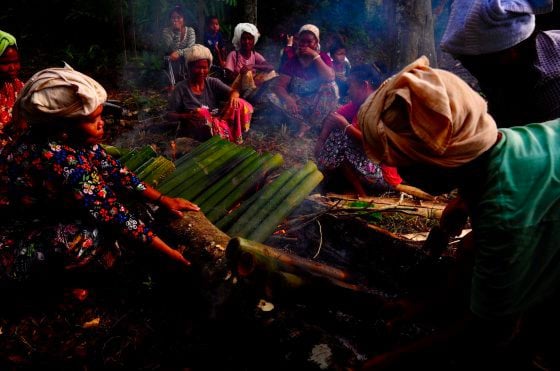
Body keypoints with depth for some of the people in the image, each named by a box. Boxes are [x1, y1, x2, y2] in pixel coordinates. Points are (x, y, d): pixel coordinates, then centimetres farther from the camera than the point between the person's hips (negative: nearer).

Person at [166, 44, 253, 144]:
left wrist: (233, 95, -32)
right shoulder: (181, 88, 1)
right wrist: (185, 116, -24)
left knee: (240, 104, -20)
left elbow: (233, 91, -5)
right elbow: (170, 115, -3)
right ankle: (229, 142, -30)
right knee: (202, 113, -37)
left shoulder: (213, 83, 8)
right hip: (197, 128, -3)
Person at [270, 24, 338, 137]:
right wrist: (287, 99, -34)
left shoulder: (323, 57, -5)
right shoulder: (292, 60, -3)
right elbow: (278, 85, -12)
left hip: (318, 103, -1)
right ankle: (304, 124, -19)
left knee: (331, 87, -31)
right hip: (298, 103, 1)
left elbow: (330, 78, -25)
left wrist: (315, 56, -25)